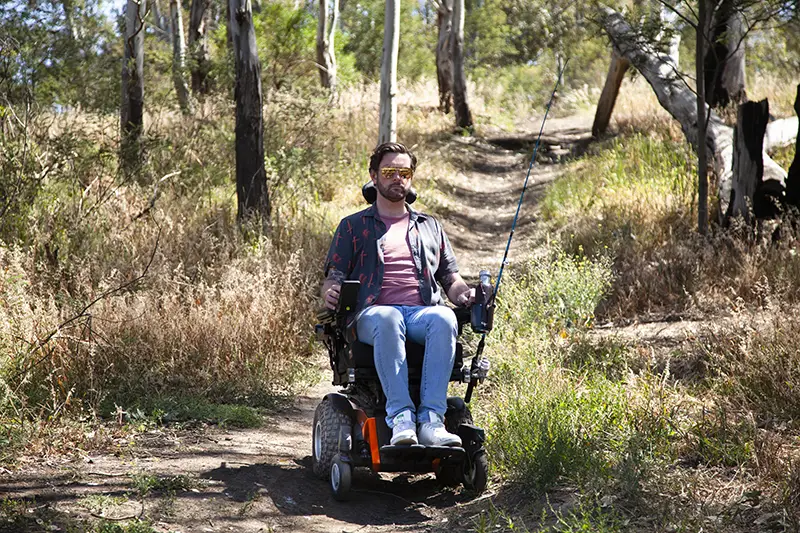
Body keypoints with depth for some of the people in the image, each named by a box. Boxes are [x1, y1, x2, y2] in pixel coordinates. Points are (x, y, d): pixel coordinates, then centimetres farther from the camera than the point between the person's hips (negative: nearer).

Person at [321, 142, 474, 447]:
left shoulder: (430, 227, 31)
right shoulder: (353, 226, 23)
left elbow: (450, 278, 27)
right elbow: (335, 276, 14)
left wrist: (466, 295, 3)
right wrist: (330, 292, -11)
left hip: (424, 310, 2)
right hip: (373, 312, -2)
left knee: (444, 319, -36)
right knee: (387, 319, -41)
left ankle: (432, 419, -44)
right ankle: (401, 417, -47)